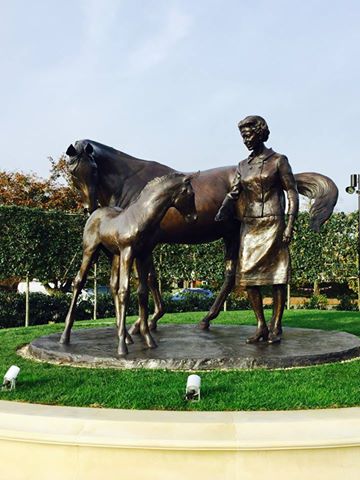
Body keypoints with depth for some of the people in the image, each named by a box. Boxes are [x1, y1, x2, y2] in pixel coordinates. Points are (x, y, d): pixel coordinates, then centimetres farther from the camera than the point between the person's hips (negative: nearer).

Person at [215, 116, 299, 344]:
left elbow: (292, 194, -3)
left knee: (277, 276, -1)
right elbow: (233, 194, 8)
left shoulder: (278, 161, 1)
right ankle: (261, 326, 12)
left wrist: (290, 226, -12)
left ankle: (276, 326, 8)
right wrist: (219, 217, -9)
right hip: (249, 226, 5)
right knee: (248, 276, 2)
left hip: (273, 225, -5)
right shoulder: (243, 166, 14)